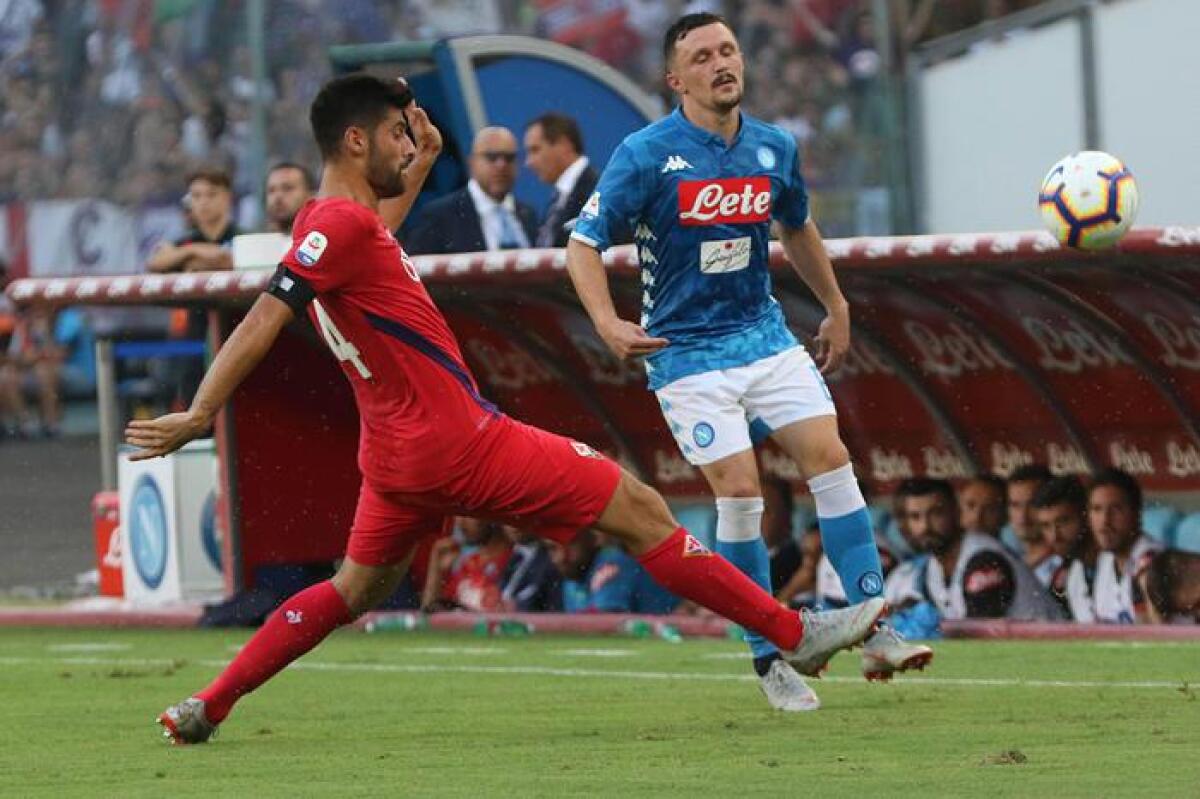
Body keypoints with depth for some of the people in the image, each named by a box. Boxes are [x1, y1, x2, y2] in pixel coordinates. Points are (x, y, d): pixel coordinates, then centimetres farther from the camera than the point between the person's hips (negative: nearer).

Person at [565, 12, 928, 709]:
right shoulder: (646, 155, -13)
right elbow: (584, 245, -10)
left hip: (765, 336, 5)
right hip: (686, 352, -5)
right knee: (740, 491, -12)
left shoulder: (775, 149, 2)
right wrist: (609, 324, -25)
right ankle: (769, 658, 0)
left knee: (832, 460, -8)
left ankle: (876, 632, -6)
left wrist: (836, 307, 26)